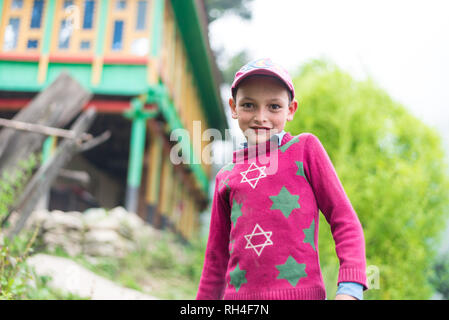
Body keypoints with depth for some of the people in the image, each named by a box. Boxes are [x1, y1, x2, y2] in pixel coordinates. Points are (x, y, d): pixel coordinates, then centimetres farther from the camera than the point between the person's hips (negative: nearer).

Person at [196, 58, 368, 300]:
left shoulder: (305, 147, 6)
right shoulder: (225, 177, 14)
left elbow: (344, 220, 3)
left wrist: (350, 288, -9)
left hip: (299, 293, -3)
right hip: (238, 295, 3)